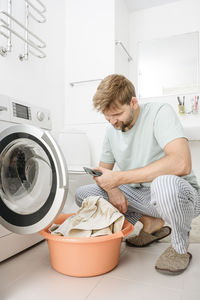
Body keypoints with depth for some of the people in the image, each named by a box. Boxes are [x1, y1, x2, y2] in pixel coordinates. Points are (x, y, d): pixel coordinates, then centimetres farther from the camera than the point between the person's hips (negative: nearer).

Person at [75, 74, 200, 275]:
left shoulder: (159, 113, -17)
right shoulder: (112, 130, 2)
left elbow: (181, 164, -33)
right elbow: (102, 171, 10)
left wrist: (119, 178, -28)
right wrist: (112, 190, -14)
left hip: (179, 192, -5)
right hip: (140, 195, 6)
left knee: (165, 183, -41)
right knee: (83, 194, -3)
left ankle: (180, 247, -6)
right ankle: (150, 223, 7)